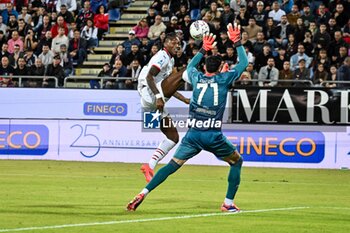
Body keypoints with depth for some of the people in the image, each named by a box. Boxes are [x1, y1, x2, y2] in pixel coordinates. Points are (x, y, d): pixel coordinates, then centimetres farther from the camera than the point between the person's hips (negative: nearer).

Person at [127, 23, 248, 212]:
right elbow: (244, 63, 14)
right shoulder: (223, 79, 1)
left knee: (172, 166, 5)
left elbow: (190, 67, 35)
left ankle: (143, 194, -8)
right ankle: (228, 203, 12)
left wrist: (204, 49, 40)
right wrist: (237, 43, 22)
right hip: (214, 136, -3)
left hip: (194, 133, 3)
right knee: (237, 161, 19)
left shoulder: (197, 77, 9)